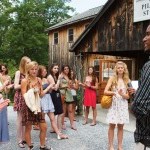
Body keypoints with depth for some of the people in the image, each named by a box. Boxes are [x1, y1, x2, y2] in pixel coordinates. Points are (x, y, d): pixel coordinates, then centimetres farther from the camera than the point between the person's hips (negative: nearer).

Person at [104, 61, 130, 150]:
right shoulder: (112, 78, -1)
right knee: (112, 125, 0)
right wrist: (113, 93, -25)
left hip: (123, 105, 2)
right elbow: (105, 91, -8)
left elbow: (128, 96, 2)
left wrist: (122, 94, -19)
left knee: (121, 126, 8)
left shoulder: (127, 80, 4)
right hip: (113, 104, -2)